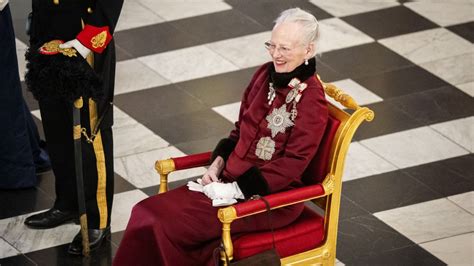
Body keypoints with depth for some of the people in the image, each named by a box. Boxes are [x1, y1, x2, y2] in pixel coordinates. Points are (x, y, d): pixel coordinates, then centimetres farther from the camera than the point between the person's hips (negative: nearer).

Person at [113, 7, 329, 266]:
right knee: (146, 213, -11)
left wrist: (237, 189, -18)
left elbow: (292, 164, -18)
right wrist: (217, 164, 1)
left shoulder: (311, 100, -15)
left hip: (273, 197, -8)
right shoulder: (266, 75, 7)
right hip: (230, 180, 8)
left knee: (166, 224, -22)